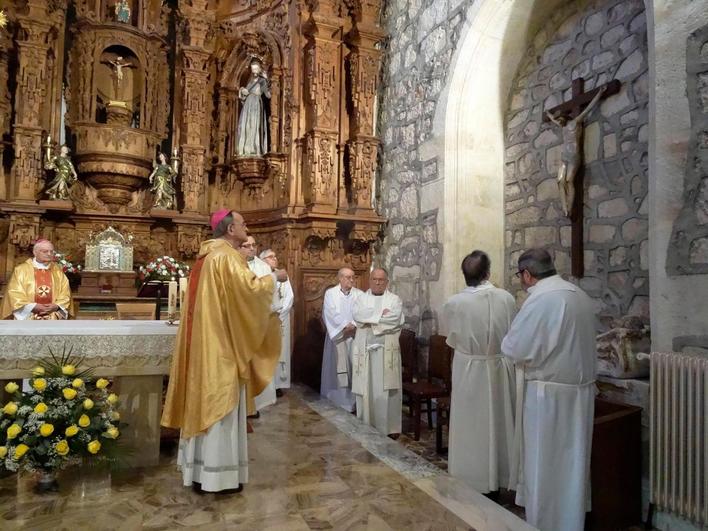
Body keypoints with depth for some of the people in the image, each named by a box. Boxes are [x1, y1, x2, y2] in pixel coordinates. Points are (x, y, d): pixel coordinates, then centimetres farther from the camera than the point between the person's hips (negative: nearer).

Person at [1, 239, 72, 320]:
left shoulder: (57, 271, 12)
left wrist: (56, 306, -10)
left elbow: (65, 293, 9)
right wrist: (33, 307, -15)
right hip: (28, 317, -2)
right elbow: (14, 294, -3)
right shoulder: (21, 269, 3)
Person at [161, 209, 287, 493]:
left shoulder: (207, 255, 15)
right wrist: (274, 277, -8)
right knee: (219, 403, -2)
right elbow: (249, 288, -25)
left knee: (205, 399, 14)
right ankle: (215, 472, 6)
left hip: (206, 338, 10)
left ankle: (197, 467, 23)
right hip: (221, 341, -10)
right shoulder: (227, 256, -15)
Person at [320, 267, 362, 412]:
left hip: (355, 336, 2)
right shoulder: (330, 293, 2)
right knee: (338, 368, 0)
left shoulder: (359, 294, 7)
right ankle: (337, 401, 9)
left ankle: (353, 402, 5)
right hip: (337, 335, -1)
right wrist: (345, 325, -15)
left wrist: (353, 326, -16)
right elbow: (331, 314, -7)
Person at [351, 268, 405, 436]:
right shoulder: (362, 298, 11)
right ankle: (365, 427, 16)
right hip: (365, 349, 2)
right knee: (366, 388, 5)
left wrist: (370, 319, -8)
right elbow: (357, 315, -9)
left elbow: (394, 319, -12)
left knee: (387, 389, 0)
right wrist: (381, 314, -11)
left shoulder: (394, 299, 5)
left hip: (387, 350, -1)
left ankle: (390, 427, 10)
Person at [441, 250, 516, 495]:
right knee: (498, 422, 17)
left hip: (468, 371, -2)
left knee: (471, 426, 12)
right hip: (499, 369, 2)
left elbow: (451, 339, -1)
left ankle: (472, 481, 26)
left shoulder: (453, 303, -16)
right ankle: (500, 478, 33)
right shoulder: (506, 298, -13)